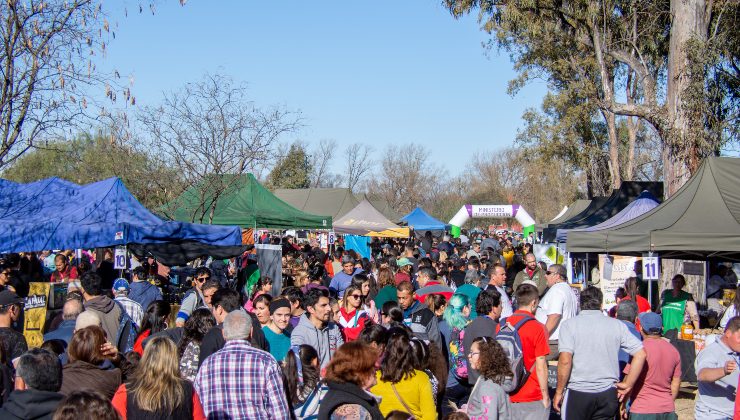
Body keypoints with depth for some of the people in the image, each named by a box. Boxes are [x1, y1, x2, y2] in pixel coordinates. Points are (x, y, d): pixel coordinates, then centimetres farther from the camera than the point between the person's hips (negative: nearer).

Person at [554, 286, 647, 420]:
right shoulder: (617, 325, 5)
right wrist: (628, 384, 7)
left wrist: (559, 391, -6)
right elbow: (640, 354, 0)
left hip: (577, 393, -3)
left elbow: (565, 360, -14)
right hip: (608, 394, 3)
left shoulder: (569, 324, -4)